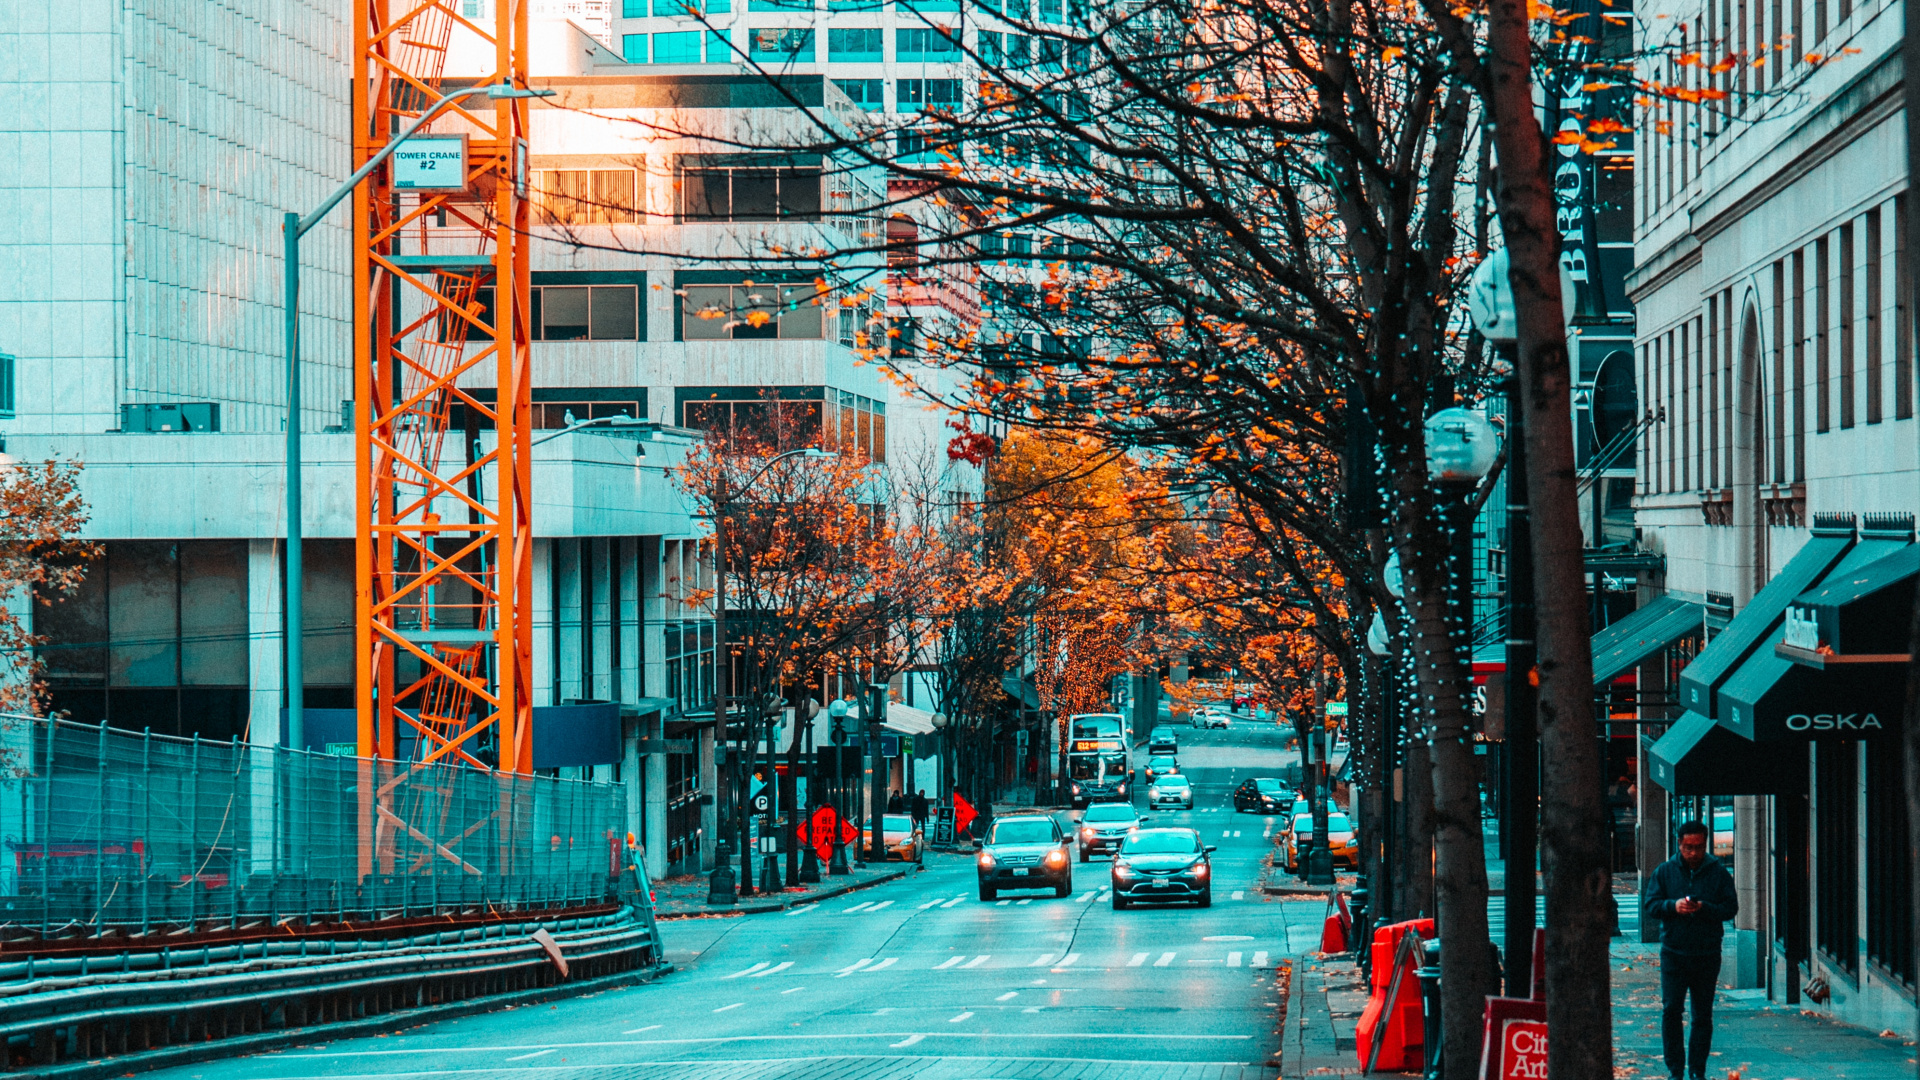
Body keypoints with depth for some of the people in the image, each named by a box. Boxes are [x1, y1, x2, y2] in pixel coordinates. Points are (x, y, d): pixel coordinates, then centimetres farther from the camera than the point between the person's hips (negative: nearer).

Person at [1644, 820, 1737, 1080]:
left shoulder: (1718, 873, 2)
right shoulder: (1665, 871, 5)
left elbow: (1731, 907, -1)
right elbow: (1651, 906, 3)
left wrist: (1705, 909, -18)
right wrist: (1673, 905, -17)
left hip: (1707, 954, 0)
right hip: (1673, 953, 0)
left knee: (1703, 1015, 5)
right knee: (1670, 1010, -6)